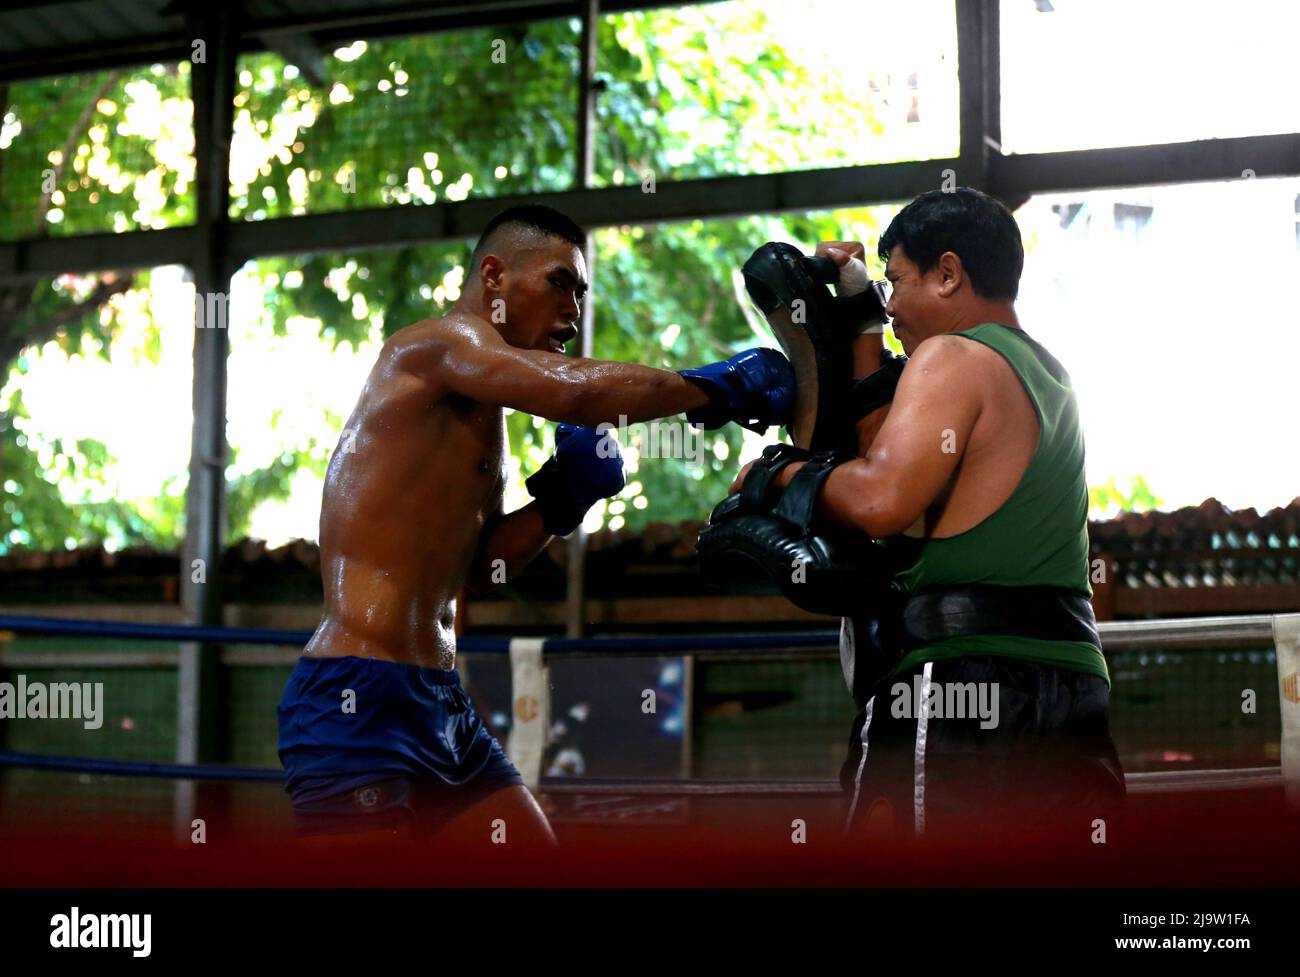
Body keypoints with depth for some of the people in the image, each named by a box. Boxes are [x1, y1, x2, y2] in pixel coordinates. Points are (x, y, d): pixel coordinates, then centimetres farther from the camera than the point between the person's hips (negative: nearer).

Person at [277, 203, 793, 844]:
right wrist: (719, 388, -13)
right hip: (357, 700, -10)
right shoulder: (437, 345, -9)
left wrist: (558, 501, 6)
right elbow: (579, 391, -25)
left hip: (440, 705, 10)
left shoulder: (480, 415, 20)